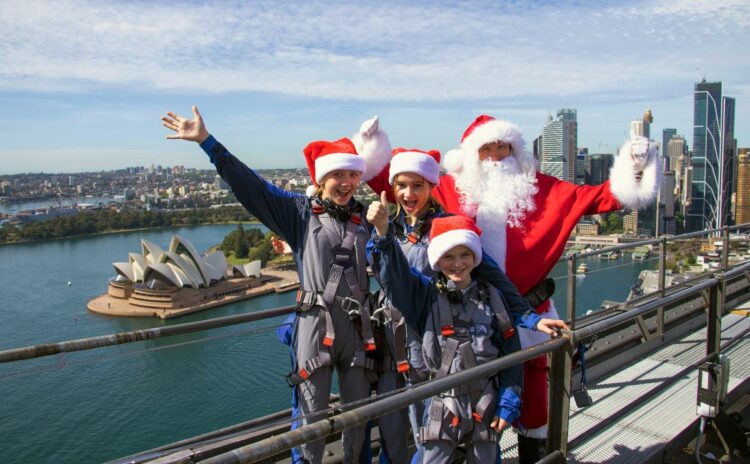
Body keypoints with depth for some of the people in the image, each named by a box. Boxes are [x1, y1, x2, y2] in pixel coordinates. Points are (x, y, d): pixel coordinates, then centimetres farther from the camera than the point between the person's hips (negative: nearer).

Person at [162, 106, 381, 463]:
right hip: (315, 325, -3)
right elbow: (249, 185, -5)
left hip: (358, 326, 3)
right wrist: (207, 142, -9)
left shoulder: (366, 217, 8)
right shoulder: (301, 212, 0)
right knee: (312, 415, 5)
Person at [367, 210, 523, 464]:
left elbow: (510, 350, 4)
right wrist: (382, 231, -38)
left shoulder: (489, 296, 2)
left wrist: (509, 402, 1)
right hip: (443, 402, -2)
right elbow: (395, 273, -22)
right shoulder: (426, 294, -4)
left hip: (486, 402, 2)